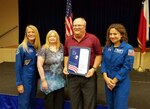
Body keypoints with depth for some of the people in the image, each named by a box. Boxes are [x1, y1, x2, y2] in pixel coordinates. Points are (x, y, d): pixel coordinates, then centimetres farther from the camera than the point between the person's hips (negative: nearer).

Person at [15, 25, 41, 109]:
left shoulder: (38, 47, 4)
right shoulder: (22, 47, -12)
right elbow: (18, 66, -11)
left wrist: (38, 77, 5)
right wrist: (19, 83, -13)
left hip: (35, 78, 6)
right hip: (25, 79, -5)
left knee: (32, 102, 17)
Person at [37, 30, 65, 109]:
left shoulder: (61, 48, 4)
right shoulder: (44, 49, -8)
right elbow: (39, 65, -11)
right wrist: (43, 80, -14)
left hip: (60, 80, 4)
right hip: (49, 79, -4)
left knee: (59, 103, 11)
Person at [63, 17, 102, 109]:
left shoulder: (93, 38, -6)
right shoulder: (68, 40, 7)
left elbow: (99, 54, -2)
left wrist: (93, 68, -12)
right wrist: (65, 67, 3)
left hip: (88, 75, -3)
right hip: (72, 76, 4)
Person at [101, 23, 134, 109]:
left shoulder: (128, 48, -13)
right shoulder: (107, 47, 2)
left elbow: (127, 67, -15)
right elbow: (103, 62, 3)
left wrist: (114, 81, -14)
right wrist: (106, 78, -11)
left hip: (121, 83, -5)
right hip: (108, 81, 5)